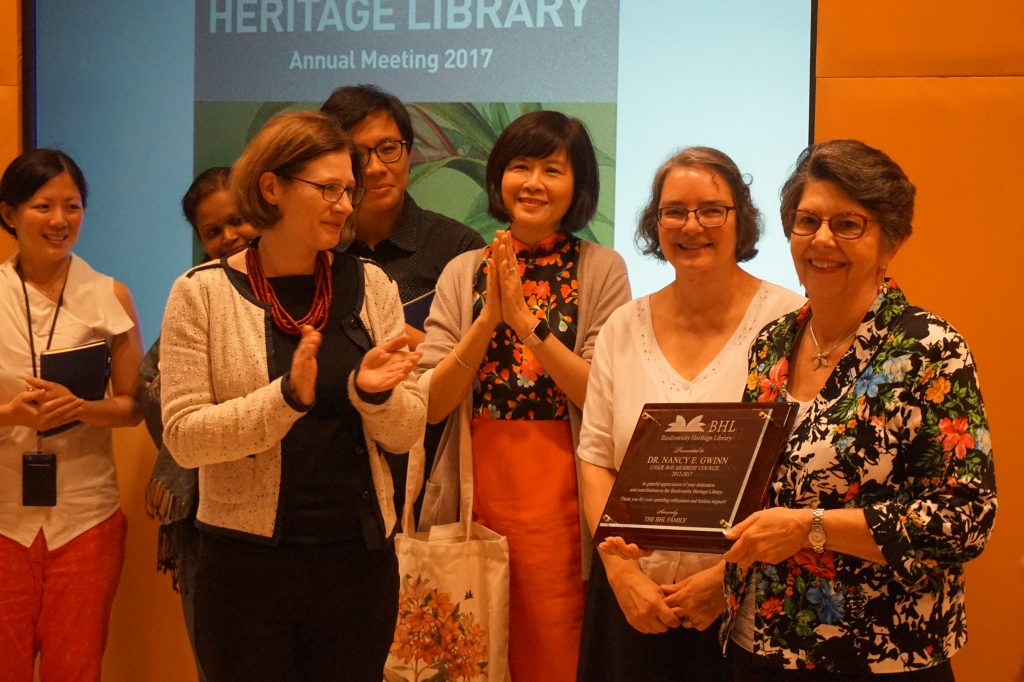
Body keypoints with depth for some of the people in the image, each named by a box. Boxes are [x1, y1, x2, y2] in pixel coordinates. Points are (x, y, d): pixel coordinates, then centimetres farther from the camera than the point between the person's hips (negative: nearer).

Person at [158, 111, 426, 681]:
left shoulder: (370, 286, 3)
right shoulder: (203, 293, -4)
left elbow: (406, 433, 2)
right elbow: (183, 436, -11)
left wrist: (374, 393, -19)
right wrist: (288, 396, -24)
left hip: (360, 557, 3)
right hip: (247, 563, -2)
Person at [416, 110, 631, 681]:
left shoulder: (601, 270, 0)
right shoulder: (464, 273, 6)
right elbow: (430, 404, -2)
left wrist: (526, 321, -17)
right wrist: (488, 318, -13)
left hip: (560, 503, -2)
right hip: (476, 494, 2)